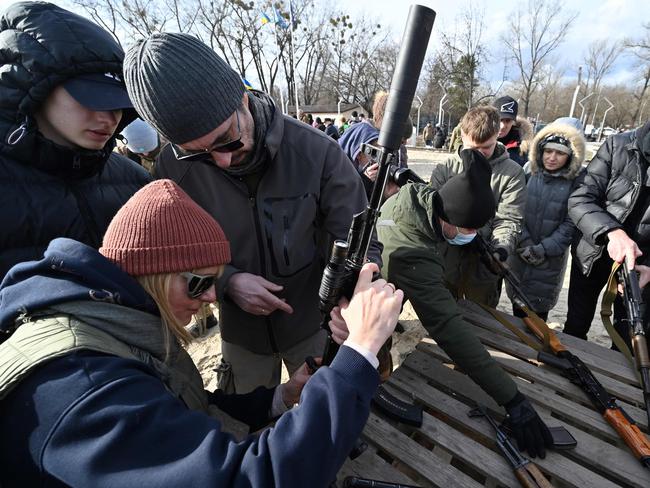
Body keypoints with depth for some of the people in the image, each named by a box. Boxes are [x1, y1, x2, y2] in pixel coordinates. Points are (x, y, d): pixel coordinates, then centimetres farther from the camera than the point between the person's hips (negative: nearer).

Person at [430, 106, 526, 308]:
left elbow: (508, 220, -5)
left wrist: (502, 248, -24)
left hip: (483, 267, -1)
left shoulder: (512, 173, -1)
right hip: (445, 262, 1)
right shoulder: (446, 168, 1)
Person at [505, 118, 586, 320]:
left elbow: (571, 223, -11)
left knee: (539, 307, 10)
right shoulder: (529, 170, -5)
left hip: (551, 257, -2)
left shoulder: (578, 180, -10)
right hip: (520, 250, 2)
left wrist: (543, 249, -15)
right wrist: (524, 242, -12)